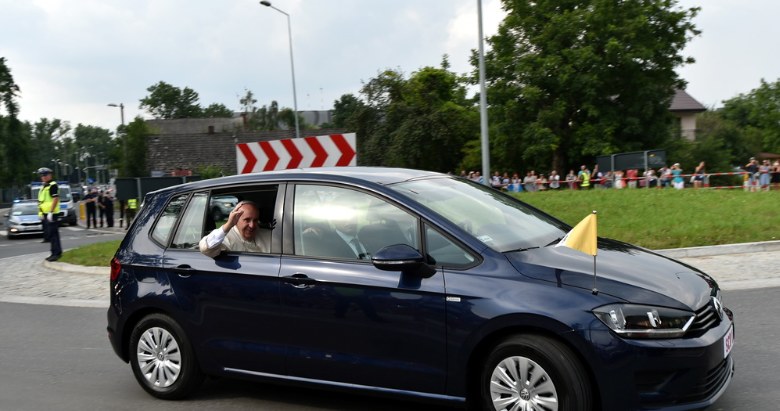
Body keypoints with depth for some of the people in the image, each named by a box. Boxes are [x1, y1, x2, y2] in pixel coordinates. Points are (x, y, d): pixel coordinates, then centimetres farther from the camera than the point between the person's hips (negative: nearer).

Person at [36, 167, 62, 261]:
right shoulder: (44, 186, 19)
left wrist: (50, 213, -22)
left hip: (51, 214, -10)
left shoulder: (52, 185, -11)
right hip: (45, 214, 10)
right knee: (48, 234, 13)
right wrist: (41, 212, 18)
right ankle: (56, 252, 20)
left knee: (53, 234, -9)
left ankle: (56, 253, -7)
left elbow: (56, 199, -19)